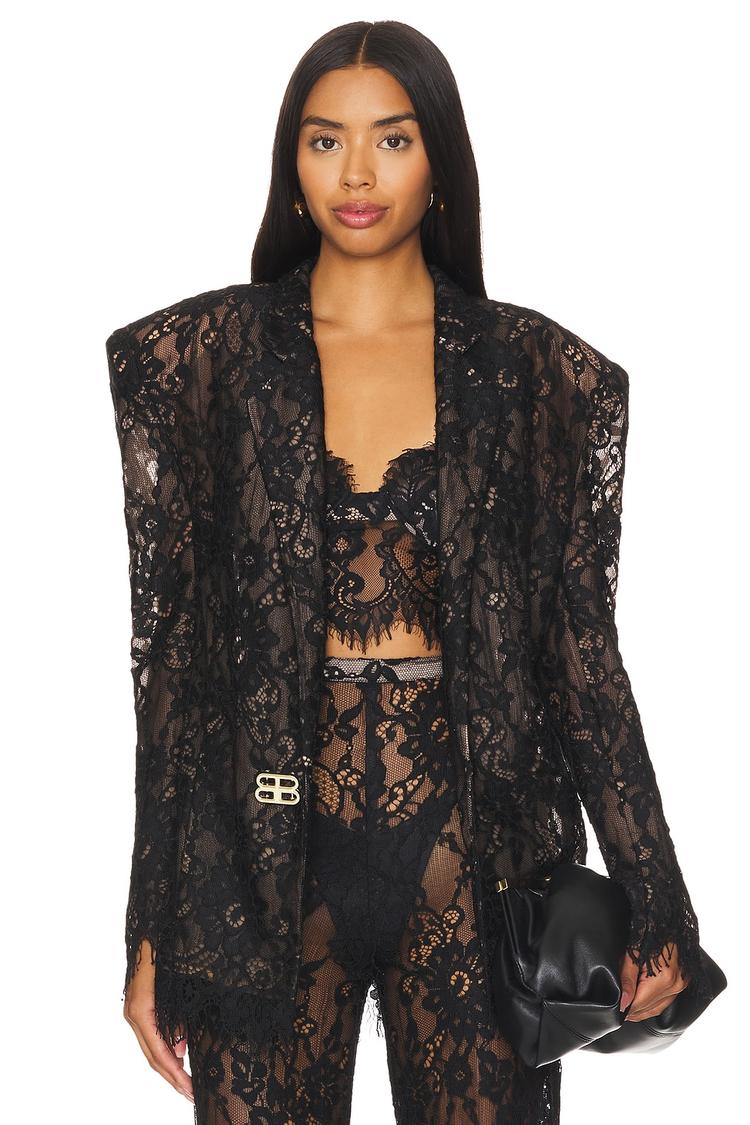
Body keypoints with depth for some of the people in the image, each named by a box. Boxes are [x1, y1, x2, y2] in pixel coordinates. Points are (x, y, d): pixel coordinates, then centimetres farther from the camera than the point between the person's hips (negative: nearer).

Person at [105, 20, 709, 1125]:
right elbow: (170, 642, 0)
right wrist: (153, 929, -1)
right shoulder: (205, 356, 1)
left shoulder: (535, 371, 1)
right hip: (266, 852, 0)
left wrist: (655, 903, 1)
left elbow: (581, 643, 3)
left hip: (470, 846, 0)